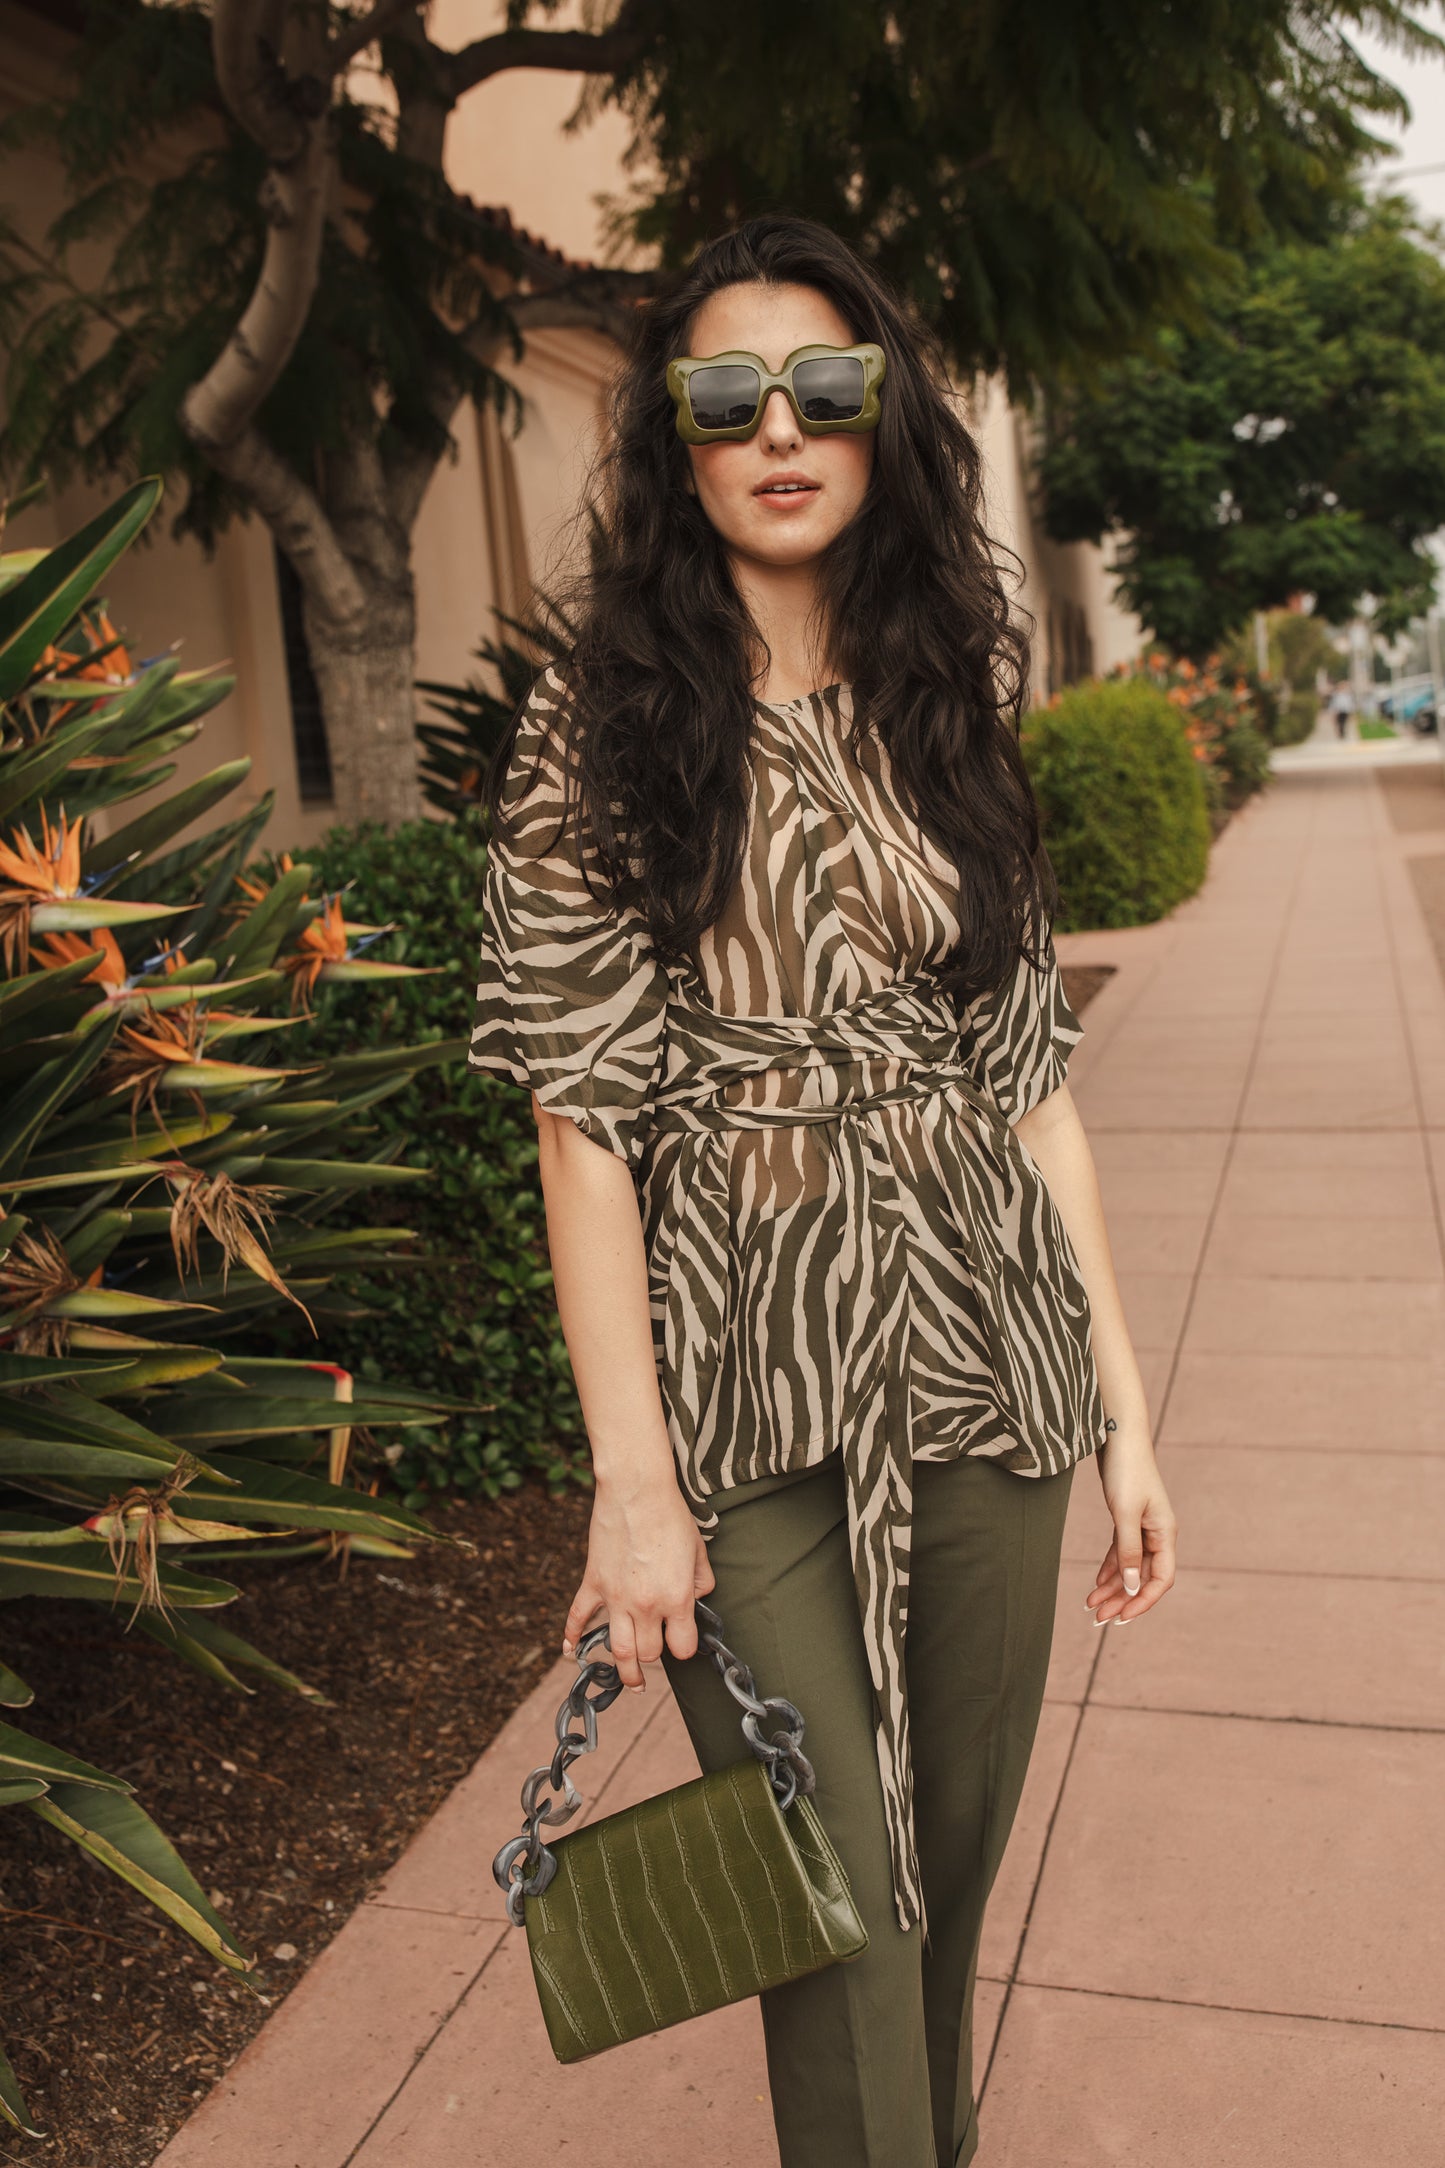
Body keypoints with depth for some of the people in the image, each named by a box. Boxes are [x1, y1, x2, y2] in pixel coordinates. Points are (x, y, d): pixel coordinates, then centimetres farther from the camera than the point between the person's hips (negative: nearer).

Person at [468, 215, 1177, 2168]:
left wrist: (1123, 1400, 6)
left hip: (987, 1377, 4)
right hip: (755, 1410, -3)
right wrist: (630, 1479, -12)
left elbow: (1028, 1073, 7)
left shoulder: (953, 713, 7)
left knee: (956, 1867, 18)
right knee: (840, 1920, 4)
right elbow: (586, 1111, -8)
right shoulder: (596, 734, -4)